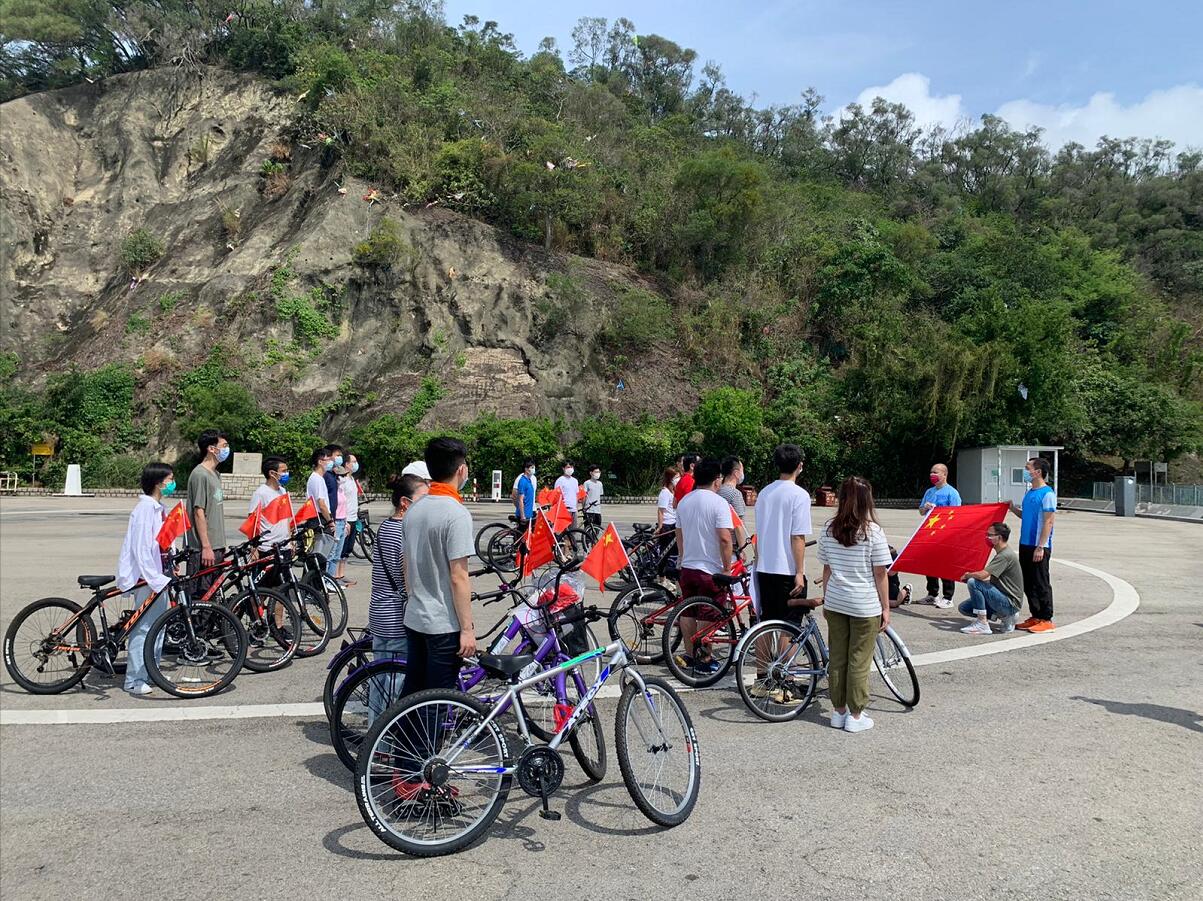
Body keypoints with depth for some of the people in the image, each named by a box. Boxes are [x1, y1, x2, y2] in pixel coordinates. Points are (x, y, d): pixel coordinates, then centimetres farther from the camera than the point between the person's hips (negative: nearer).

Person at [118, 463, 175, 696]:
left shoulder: (158, 507, 13)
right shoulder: (145, 508, -17)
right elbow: (141, 550, -21)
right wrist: (156, 579, -23)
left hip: (156, 575, 10)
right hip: (145, 578, -10)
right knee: (143, 628, -5)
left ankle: (150, 674, 24)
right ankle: (134, 680, 4)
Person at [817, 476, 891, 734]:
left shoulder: (828, 530, 1)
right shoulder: (872, 532, -11)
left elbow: (826, 570, 6)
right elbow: (880, 574, -8)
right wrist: (886, 608, 0)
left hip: (835, 603, 4)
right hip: (865, 605, -4)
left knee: (837, 659, 12)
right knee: (859, 662, 5)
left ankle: (838, 711, 22)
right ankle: (856, 716, 13)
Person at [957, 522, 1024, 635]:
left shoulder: (1006, 555, -19)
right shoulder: (1001, 554, 14)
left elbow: (982, 575, -29)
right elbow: (993, 581, 18)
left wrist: (967, 575, -7)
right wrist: (971, 576, 3)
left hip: (1010, 603, -10)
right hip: (1005, 601, 10)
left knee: (973, 582, -23)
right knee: (964, 608, 6)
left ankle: (982, 625, -18)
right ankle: (1005, 616, 9)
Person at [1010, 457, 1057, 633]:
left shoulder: (1047, 494, -12)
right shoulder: (1029, 492, 13)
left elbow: (1048, 522, -16)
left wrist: (1041, 547, -20)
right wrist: (1013, 508, 6)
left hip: (1038, 547, -8)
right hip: (1025, 544, 8)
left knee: (1040, 584, -1)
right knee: (1028, 584, 12)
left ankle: (1046, 620, 7)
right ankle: (1035, 617, 21)